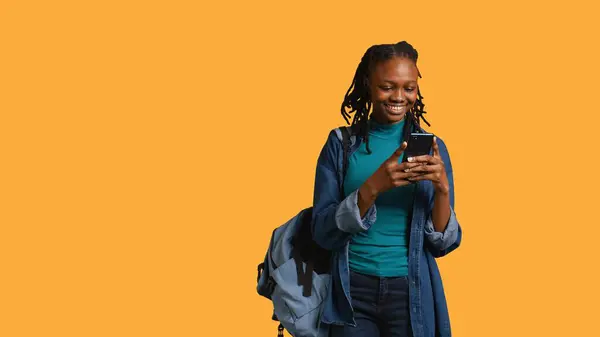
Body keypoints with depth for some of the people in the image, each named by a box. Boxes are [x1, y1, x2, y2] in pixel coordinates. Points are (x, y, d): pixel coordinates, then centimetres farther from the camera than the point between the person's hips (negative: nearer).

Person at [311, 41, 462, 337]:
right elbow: (322, 232, -8)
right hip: (353, 292, -1)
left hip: (411, 294, 1)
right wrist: (373, 188, -22)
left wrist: (442, 189, -19)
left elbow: (443, 244, -1)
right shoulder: (340, 144, -2)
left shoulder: (431, 148, 0)